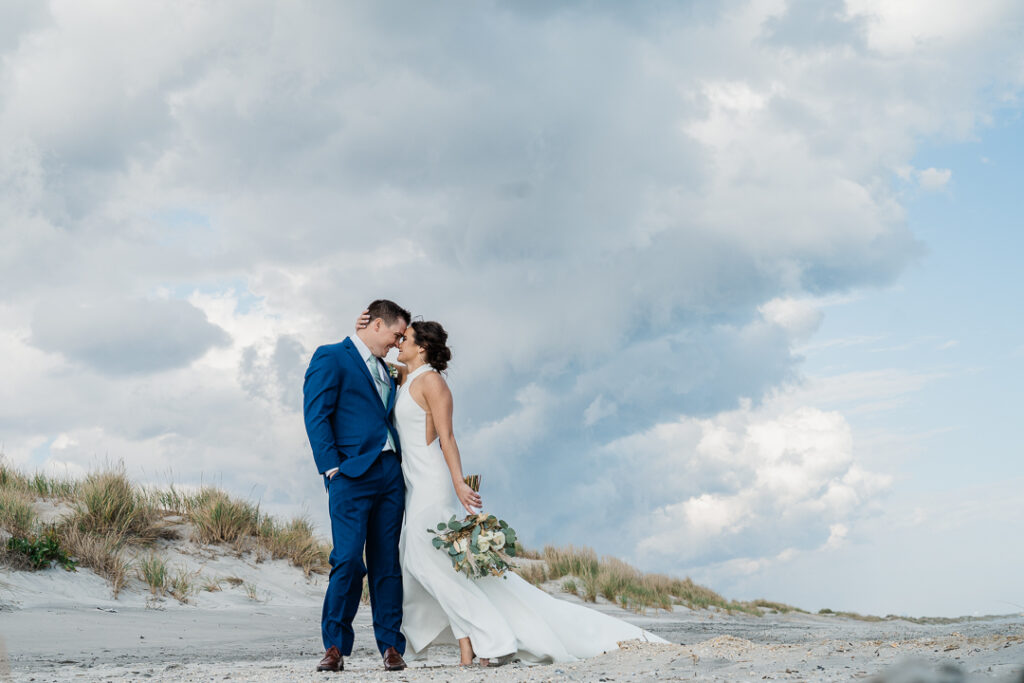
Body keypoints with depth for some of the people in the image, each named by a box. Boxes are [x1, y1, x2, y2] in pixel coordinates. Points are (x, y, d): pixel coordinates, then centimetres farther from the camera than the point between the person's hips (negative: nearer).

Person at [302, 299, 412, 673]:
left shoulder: (385, 371, 24)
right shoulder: (331, 357, 1)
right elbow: (316, 415, -6)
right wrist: (332, 467, -13)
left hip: (390, 473, 7)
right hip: (352, 473, -7)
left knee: (387, 562, 4)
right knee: (348, 559, -12)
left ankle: (391, 646, 6)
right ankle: (335, 647, -5)